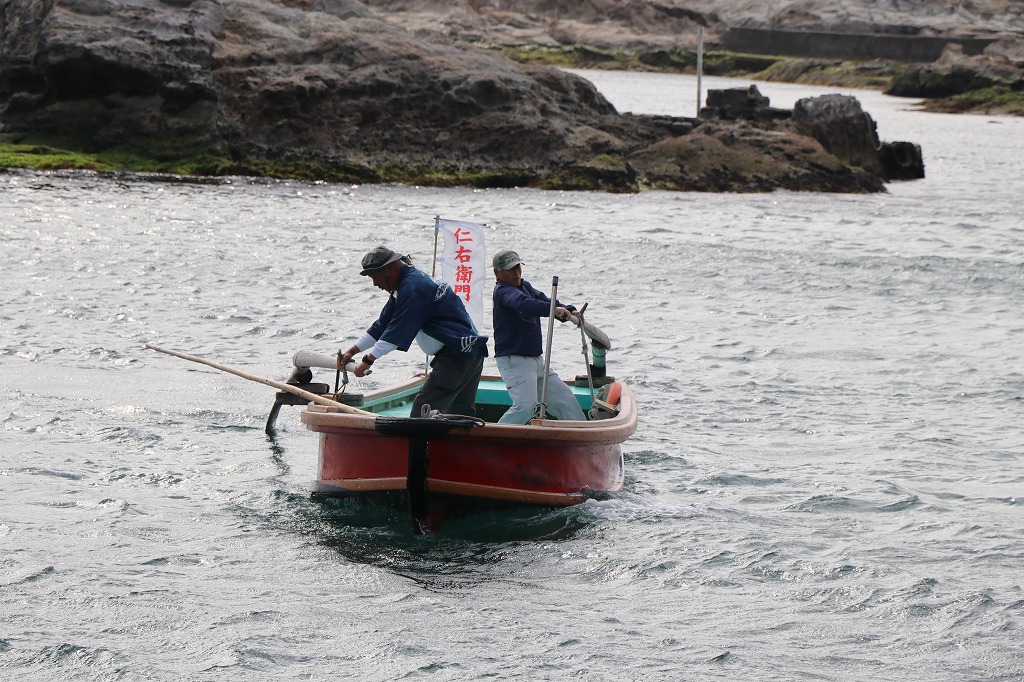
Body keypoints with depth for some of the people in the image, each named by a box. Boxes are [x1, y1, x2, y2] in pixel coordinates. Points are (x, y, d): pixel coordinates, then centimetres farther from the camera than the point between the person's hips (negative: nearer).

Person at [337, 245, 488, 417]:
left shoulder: (413, 287, -16)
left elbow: (398, 331, -19)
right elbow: (382, 325, 20)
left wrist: (368, 360, -14)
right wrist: (352, 351, 16)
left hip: (457, 356, -11)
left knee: (422, 412, -15)